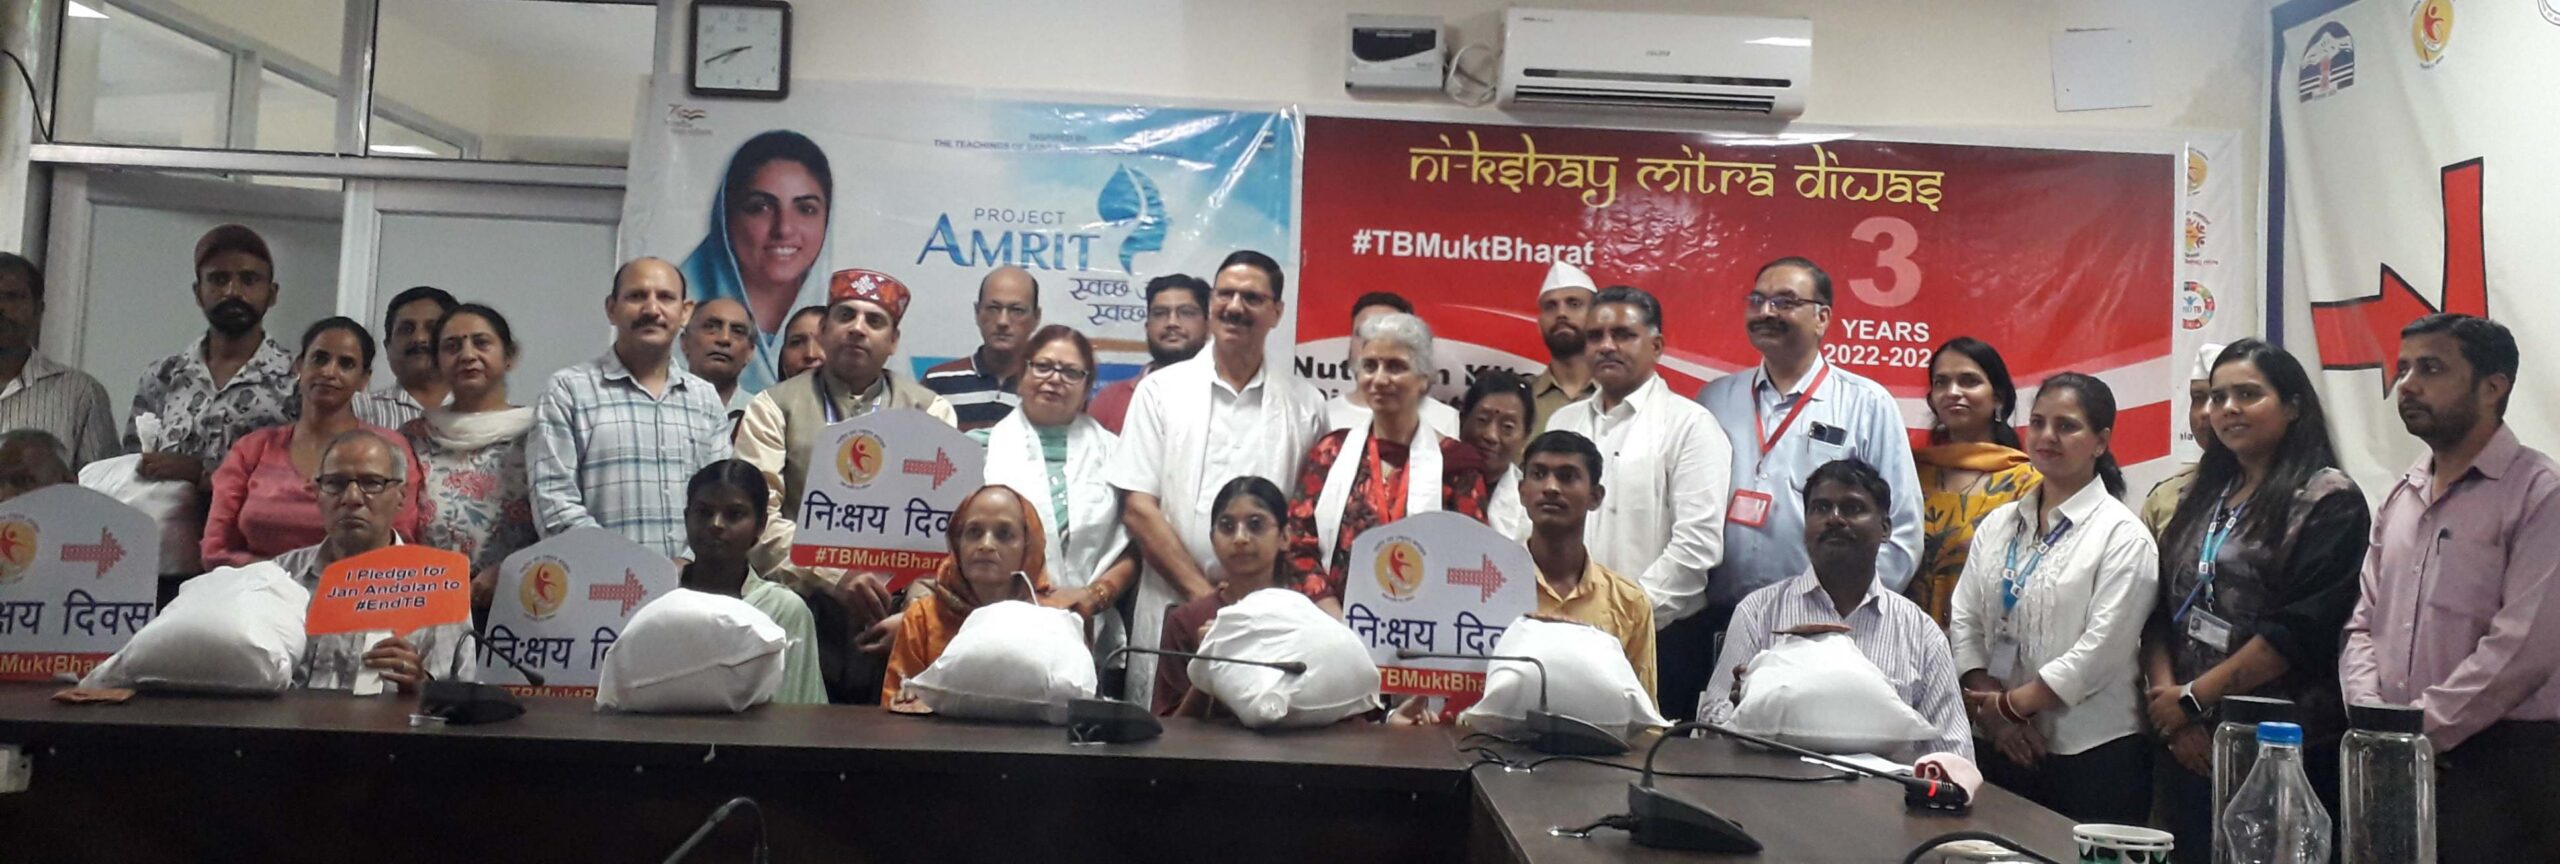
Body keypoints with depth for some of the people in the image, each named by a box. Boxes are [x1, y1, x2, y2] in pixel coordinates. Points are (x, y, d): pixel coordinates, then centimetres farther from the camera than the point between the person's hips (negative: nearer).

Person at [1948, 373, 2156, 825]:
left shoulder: (2122, 535, -6)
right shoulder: (1998, 524, 9)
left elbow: (2101, 649, -14)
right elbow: (1964, 622, 4)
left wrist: (2011, 703, -11)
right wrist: (1991, 710, -9)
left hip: (2093, 755, -4)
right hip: (2001, 746, 5)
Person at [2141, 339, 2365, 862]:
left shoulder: (2328, 499, -6)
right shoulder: (2205, 496, 13)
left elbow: (2301, 627, -16)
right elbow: (2160, 610, 8)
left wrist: (2193, 698, -13)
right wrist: (2165, 695, -6)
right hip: (2192, 745, 6)